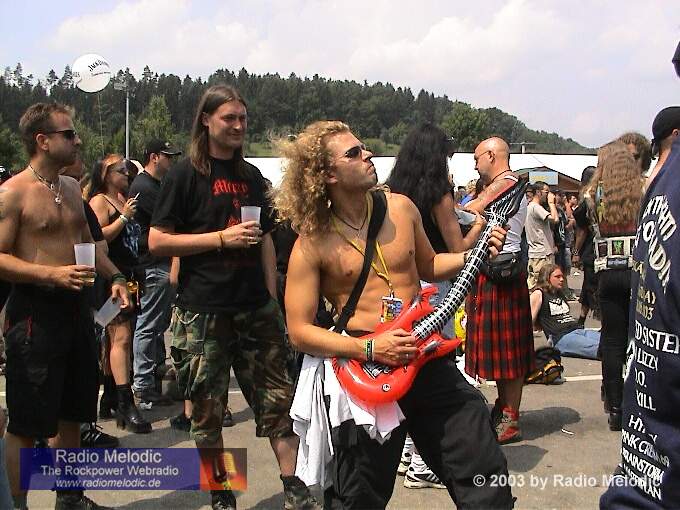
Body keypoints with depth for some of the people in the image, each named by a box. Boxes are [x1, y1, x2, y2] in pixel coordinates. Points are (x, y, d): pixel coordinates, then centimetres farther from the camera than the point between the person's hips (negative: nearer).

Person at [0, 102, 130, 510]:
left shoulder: (71, 188, 12)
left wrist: (114, 276, 10)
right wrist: (53, 274, -25)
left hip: (75, 307, 8)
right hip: (34, 311, -8)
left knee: (72, 413, 17)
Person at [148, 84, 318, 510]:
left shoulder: (252, 176, 14)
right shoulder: (185, 175, -2)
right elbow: (158, 242, -7)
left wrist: (273, 298, 11)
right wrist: (222, 238, -14)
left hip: (255, 308, 4)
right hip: (203, 312, -4)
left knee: (279, 399, 3)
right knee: (208, 410, 5)